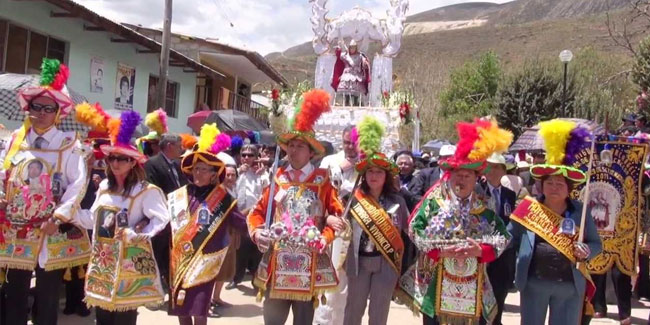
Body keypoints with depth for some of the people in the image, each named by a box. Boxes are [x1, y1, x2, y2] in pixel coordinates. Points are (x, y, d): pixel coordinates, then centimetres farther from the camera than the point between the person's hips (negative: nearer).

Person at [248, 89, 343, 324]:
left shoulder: (322, 180, 1)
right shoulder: (278, 179, 7)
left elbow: (337, 214, -1)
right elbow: (258, 211, 9)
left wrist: (325, 238, -16)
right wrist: (256, 232, -10)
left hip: (308, 263, -2)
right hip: (277, 262, 2)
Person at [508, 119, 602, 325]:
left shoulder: (580, 211, 1)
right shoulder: (529, 208, -2)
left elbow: (596, 244, 5)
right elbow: (509, 238, 3)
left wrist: (587, 251, -15)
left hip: (570, 285, 1)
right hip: (533, 282, 0)